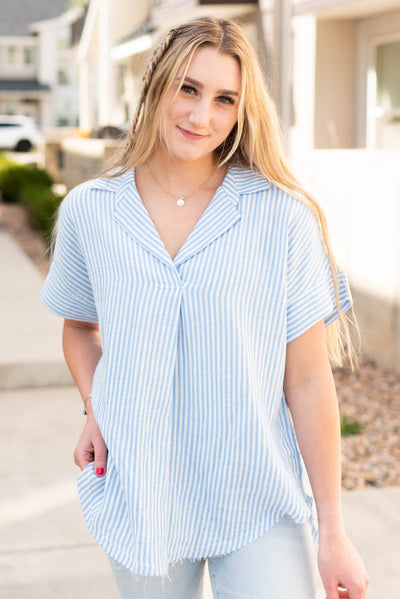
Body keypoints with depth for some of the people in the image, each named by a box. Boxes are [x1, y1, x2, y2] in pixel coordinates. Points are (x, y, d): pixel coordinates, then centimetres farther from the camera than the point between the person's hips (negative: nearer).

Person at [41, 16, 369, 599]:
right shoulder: (88, 211, -2)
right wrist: (95, 409, -2)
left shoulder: (284, 216, -10)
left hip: (260, 507, -2)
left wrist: (333, 530, -6)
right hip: (138, 502, 2)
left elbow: (308, 380, -8)